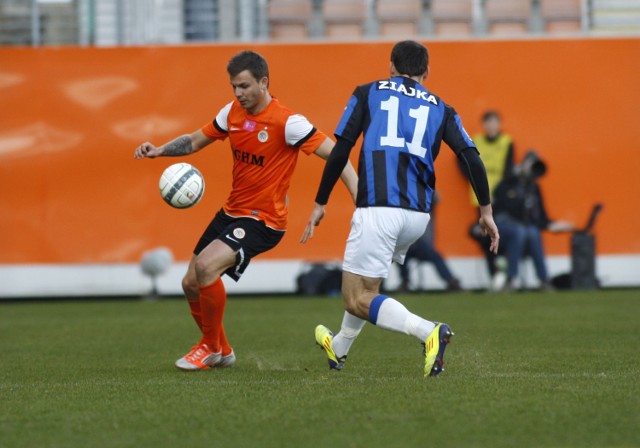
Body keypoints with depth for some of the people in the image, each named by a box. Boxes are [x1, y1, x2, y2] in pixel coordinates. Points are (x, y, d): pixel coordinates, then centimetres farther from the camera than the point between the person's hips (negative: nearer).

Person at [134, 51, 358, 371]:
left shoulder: (287, 122, -18)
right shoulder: (232, 112, 3)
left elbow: (334, 155, -18)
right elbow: (195, 141, 16)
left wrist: (359, 197, -29)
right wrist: (159, 150, -2)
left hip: (263, 220, -8)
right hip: (231, 211, 8)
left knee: (206, 266, -26)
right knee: (191, 284, 8)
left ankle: (210, 348, -6)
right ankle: (222, 351, 31)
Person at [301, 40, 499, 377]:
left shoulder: (368, 93, 10)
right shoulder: (440, 109, 15)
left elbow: (340, 151, 4)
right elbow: (471, 157, 3)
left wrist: (320, 203, 11)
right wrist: (486, 210, 9)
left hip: (378, 208, -5)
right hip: (419, 215, 5)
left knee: (357, 300, -4)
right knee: (366, 282, 29)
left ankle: (429, 331, -25)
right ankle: (339, 348, 45)